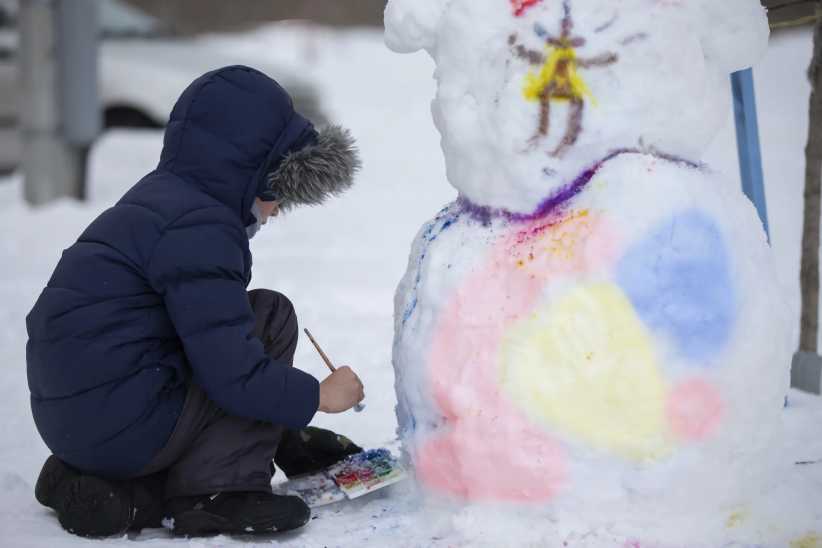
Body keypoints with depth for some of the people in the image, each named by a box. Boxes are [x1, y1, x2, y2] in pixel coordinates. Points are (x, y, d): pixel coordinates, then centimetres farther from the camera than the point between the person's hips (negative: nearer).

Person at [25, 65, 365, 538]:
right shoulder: (199, 230, -16)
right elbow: (231, 373, -19)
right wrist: (317, 395, -4)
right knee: (271, 316, -2)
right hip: (123, 425, -10)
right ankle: (219, 489, -5)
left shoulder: (161, 197, 16)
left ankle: (130, 493, 13)